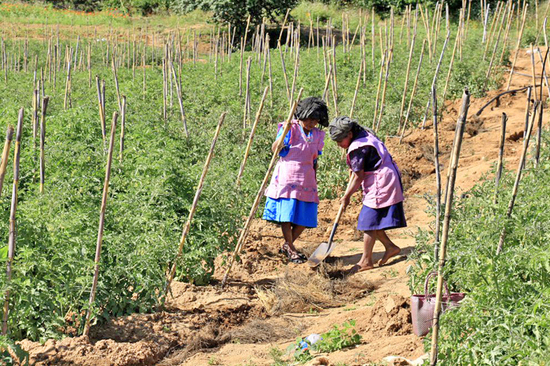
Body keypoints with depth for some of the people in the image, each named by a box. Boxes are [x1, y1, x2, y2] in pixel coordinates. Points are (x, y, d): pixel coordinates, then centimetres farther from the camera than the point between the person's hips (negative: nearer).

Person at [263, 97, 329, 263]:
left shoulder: (317, 135, 12)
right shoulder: (290, 128, -4)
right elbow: (274, 149, -15)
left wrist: (314, 182, 17)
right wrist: (284, 133, -29)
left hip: (306, 179, 5)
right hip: (287, 176, -5)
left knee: (305, 218, 3)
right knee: (287, 214, -5)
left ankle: (287, 246, 23)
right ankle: (291, 249, 11)